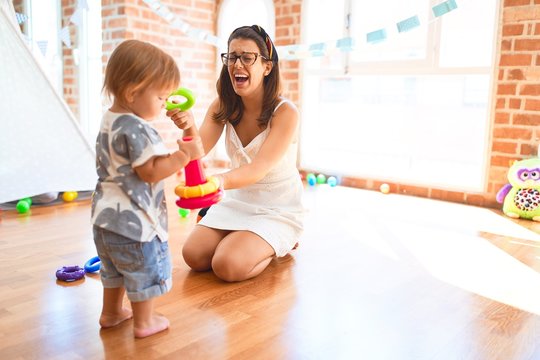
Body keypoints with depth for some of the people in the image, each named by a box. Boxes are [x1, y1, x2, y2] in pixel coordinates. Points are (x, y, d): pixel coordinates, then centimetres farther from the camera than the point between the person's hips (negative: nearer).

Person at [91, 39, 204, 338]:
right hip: (134, 219, -10)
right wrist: (184, 155, -23)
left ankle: (111, 312, 41)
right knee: (145, 270, 9)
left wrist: (170, 162, 19)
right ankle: (144, 322, 24)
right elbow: (151, 171, -24)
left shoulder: (109, 121, 8)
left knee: (114, 268, 26)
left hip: (107, 213, 10)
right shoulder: (136, 128, -23)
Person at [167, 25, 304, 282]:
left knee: (227, 266, -20)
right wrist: (189, 127, -41)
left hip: (277, 209, -5)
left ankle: (277, 247, 9)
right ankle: (238, 240, 18)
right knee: (194, 255, -11)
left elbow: (259, 169, -31)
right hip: (237, 200, 5)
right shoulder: (223, 107, -5)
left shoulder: (285, 112, -21)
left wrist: (222, 180, -52)